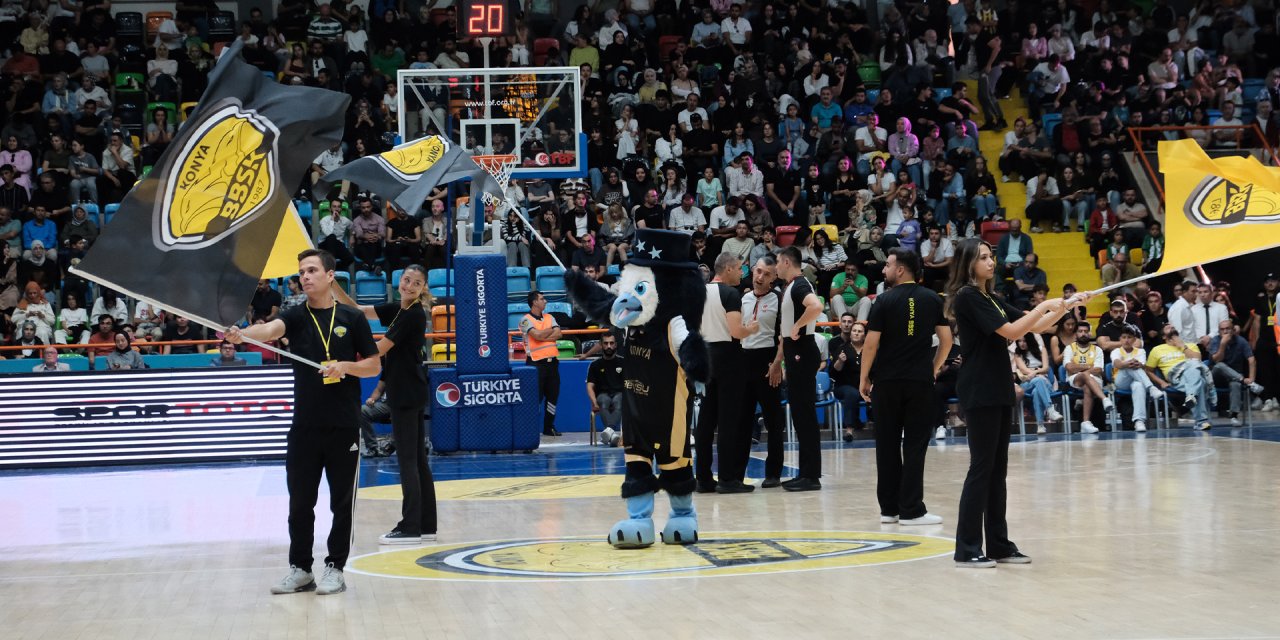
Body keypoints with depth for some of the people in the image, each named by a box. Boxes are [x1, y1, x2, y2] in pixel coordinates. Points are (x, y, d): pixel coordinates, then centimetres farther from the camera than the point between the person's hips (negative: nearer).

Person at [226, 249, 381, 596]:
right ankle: (300, 569, 16)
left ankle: (335, 568, 15)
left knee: (342, 503, 4)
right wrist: (241, 334, -41)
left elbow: (374, 366, 6)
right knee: (300, 503, 5)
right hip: (305, 426, 1)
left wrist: (345, 366, -13)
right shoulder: (296, 316, 2)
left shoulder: (352, 319, 2)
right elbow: (269, 329, -20)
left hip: (344, 426, -1)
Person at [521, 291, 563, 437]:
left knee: (553, 395, 8)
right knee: (536, 397, -6)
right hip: (536, 362, -6)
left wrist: (543, 336, -12)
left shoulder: (549, 318, 15)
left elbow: (557, 334, 0)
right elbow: (538, 335, -18)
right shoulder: (526, 320, -4)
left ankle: (549, 427, 17)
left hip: (552, 361, 6)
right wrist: (551, 330, -1)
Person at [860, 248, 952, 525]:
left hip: (887, 381, -1)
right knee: (915, 445, 3)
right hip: (920, 381, 1)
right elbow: (946, 339, 3)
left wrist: (864, 378, 2)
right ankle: (911, 510, 1)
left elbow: (871, 343, -8)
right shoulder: (933, 299, 4)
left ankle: (889, 508, 13)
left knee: (887, 445, 8)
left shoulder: (885, 300, -5)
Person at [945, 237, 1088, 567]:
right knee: (981, 468, -7)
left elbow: (1034, 327, 18)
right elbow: (1011, 332, -18)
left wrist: (1067, 307, 6)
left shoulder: (990, 299, 16)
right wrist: (1045, 305, -11)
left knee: (997, 470, 10)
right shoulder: (968, 297, -12)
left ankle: (998, 544, 15)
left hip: (999, 391, 9)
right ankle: (967, 549, -3)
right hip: (979, 393, -9)